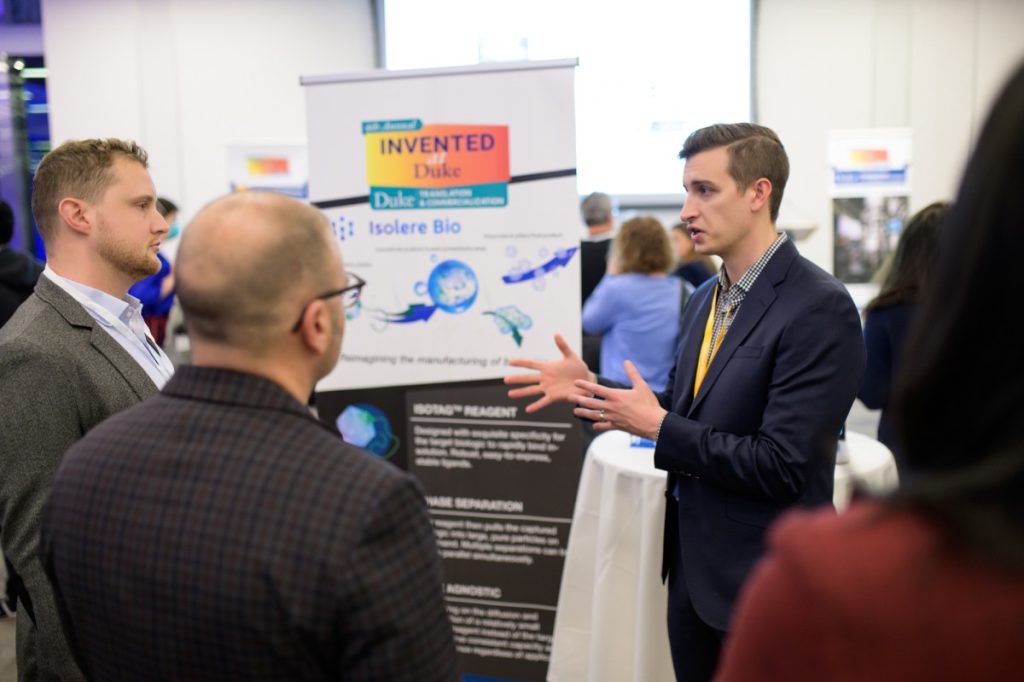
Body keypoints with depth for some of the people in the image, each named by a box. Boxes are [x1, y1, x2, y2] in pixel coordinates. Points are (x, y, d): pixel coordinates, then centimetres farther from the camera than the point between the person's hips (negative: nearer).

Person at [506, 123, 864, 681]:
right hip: (693, 565, 8)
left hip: (764, 578, -7)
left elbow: (781, 465, -24)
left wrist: (658, 427, -20)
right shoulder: (705, 299, 6)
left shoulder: (820, 309, -20)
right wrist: (590, 388, -1)